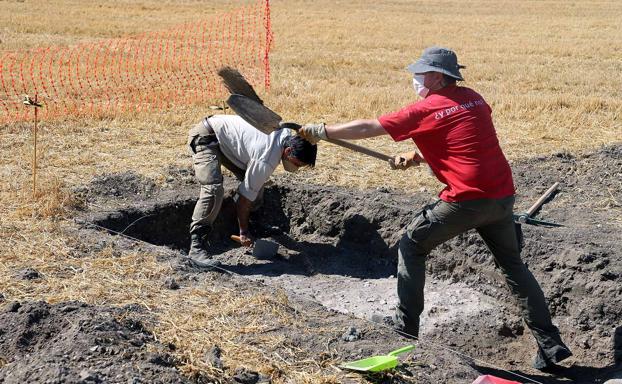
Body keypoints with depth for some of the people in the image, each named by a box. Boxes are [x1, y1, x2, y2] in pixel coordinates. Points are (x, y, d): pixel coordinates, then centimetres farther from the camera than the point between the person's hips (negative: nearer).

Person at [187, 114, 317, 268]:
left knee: (255, 183, 6)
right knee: (213, 189, -28)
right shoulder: (265, 161, -31)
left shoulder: (288, 135, -6)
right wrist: (244, 232, -12)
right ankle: (196, 247, -28)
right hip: (205, 138, -10)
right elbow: (244, 197, -22)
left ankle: (253, 225, 26)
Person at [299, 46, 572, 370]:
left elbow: (367, 128, -2)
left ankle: (405, 327, 13)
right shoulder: (473, 99, 13)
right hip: (502, 196, 7)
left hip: (467, 199, -7)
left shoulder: (426, 110, -6)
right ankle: (551, 345, 16)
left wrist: (322, 132, 8)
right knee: (513, 265, 18)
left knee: (411, 247, 11)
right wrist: (418, 157, 18)